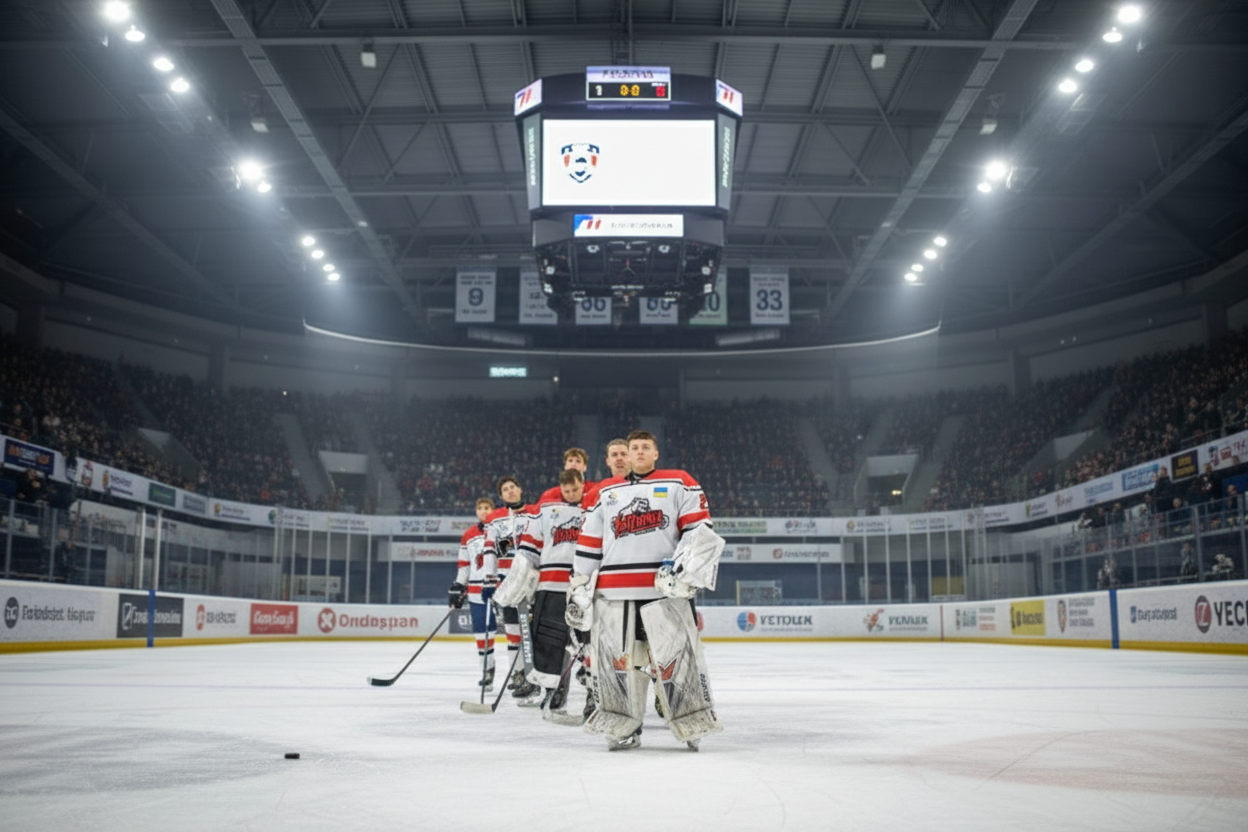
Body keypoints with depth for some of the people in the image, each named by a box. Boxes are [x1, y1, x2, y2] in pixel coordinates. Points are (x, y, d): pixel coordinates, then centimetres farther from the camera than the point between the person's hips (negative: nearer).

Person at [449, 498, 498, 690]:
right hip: (477, 592, 4)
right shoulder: (468, 535, 12)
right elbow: (463, 564, 17)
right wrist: (458, 586, 9)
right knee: (481, 631, 6)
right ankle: (487, 670, 19)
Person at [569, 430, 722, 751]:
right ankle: (624, 728, 13)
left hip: (665, 587, -3)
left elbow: (699, 528, 1)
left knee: (673, 654, -6)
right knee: (617, 657, 2)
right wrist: (579, 585, 13)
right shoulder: (605, 492, 18)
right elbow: (589, 541, 17)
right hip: (613, 590, 3)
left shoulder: (678, 483, 8)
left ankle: (691, 724, 6)